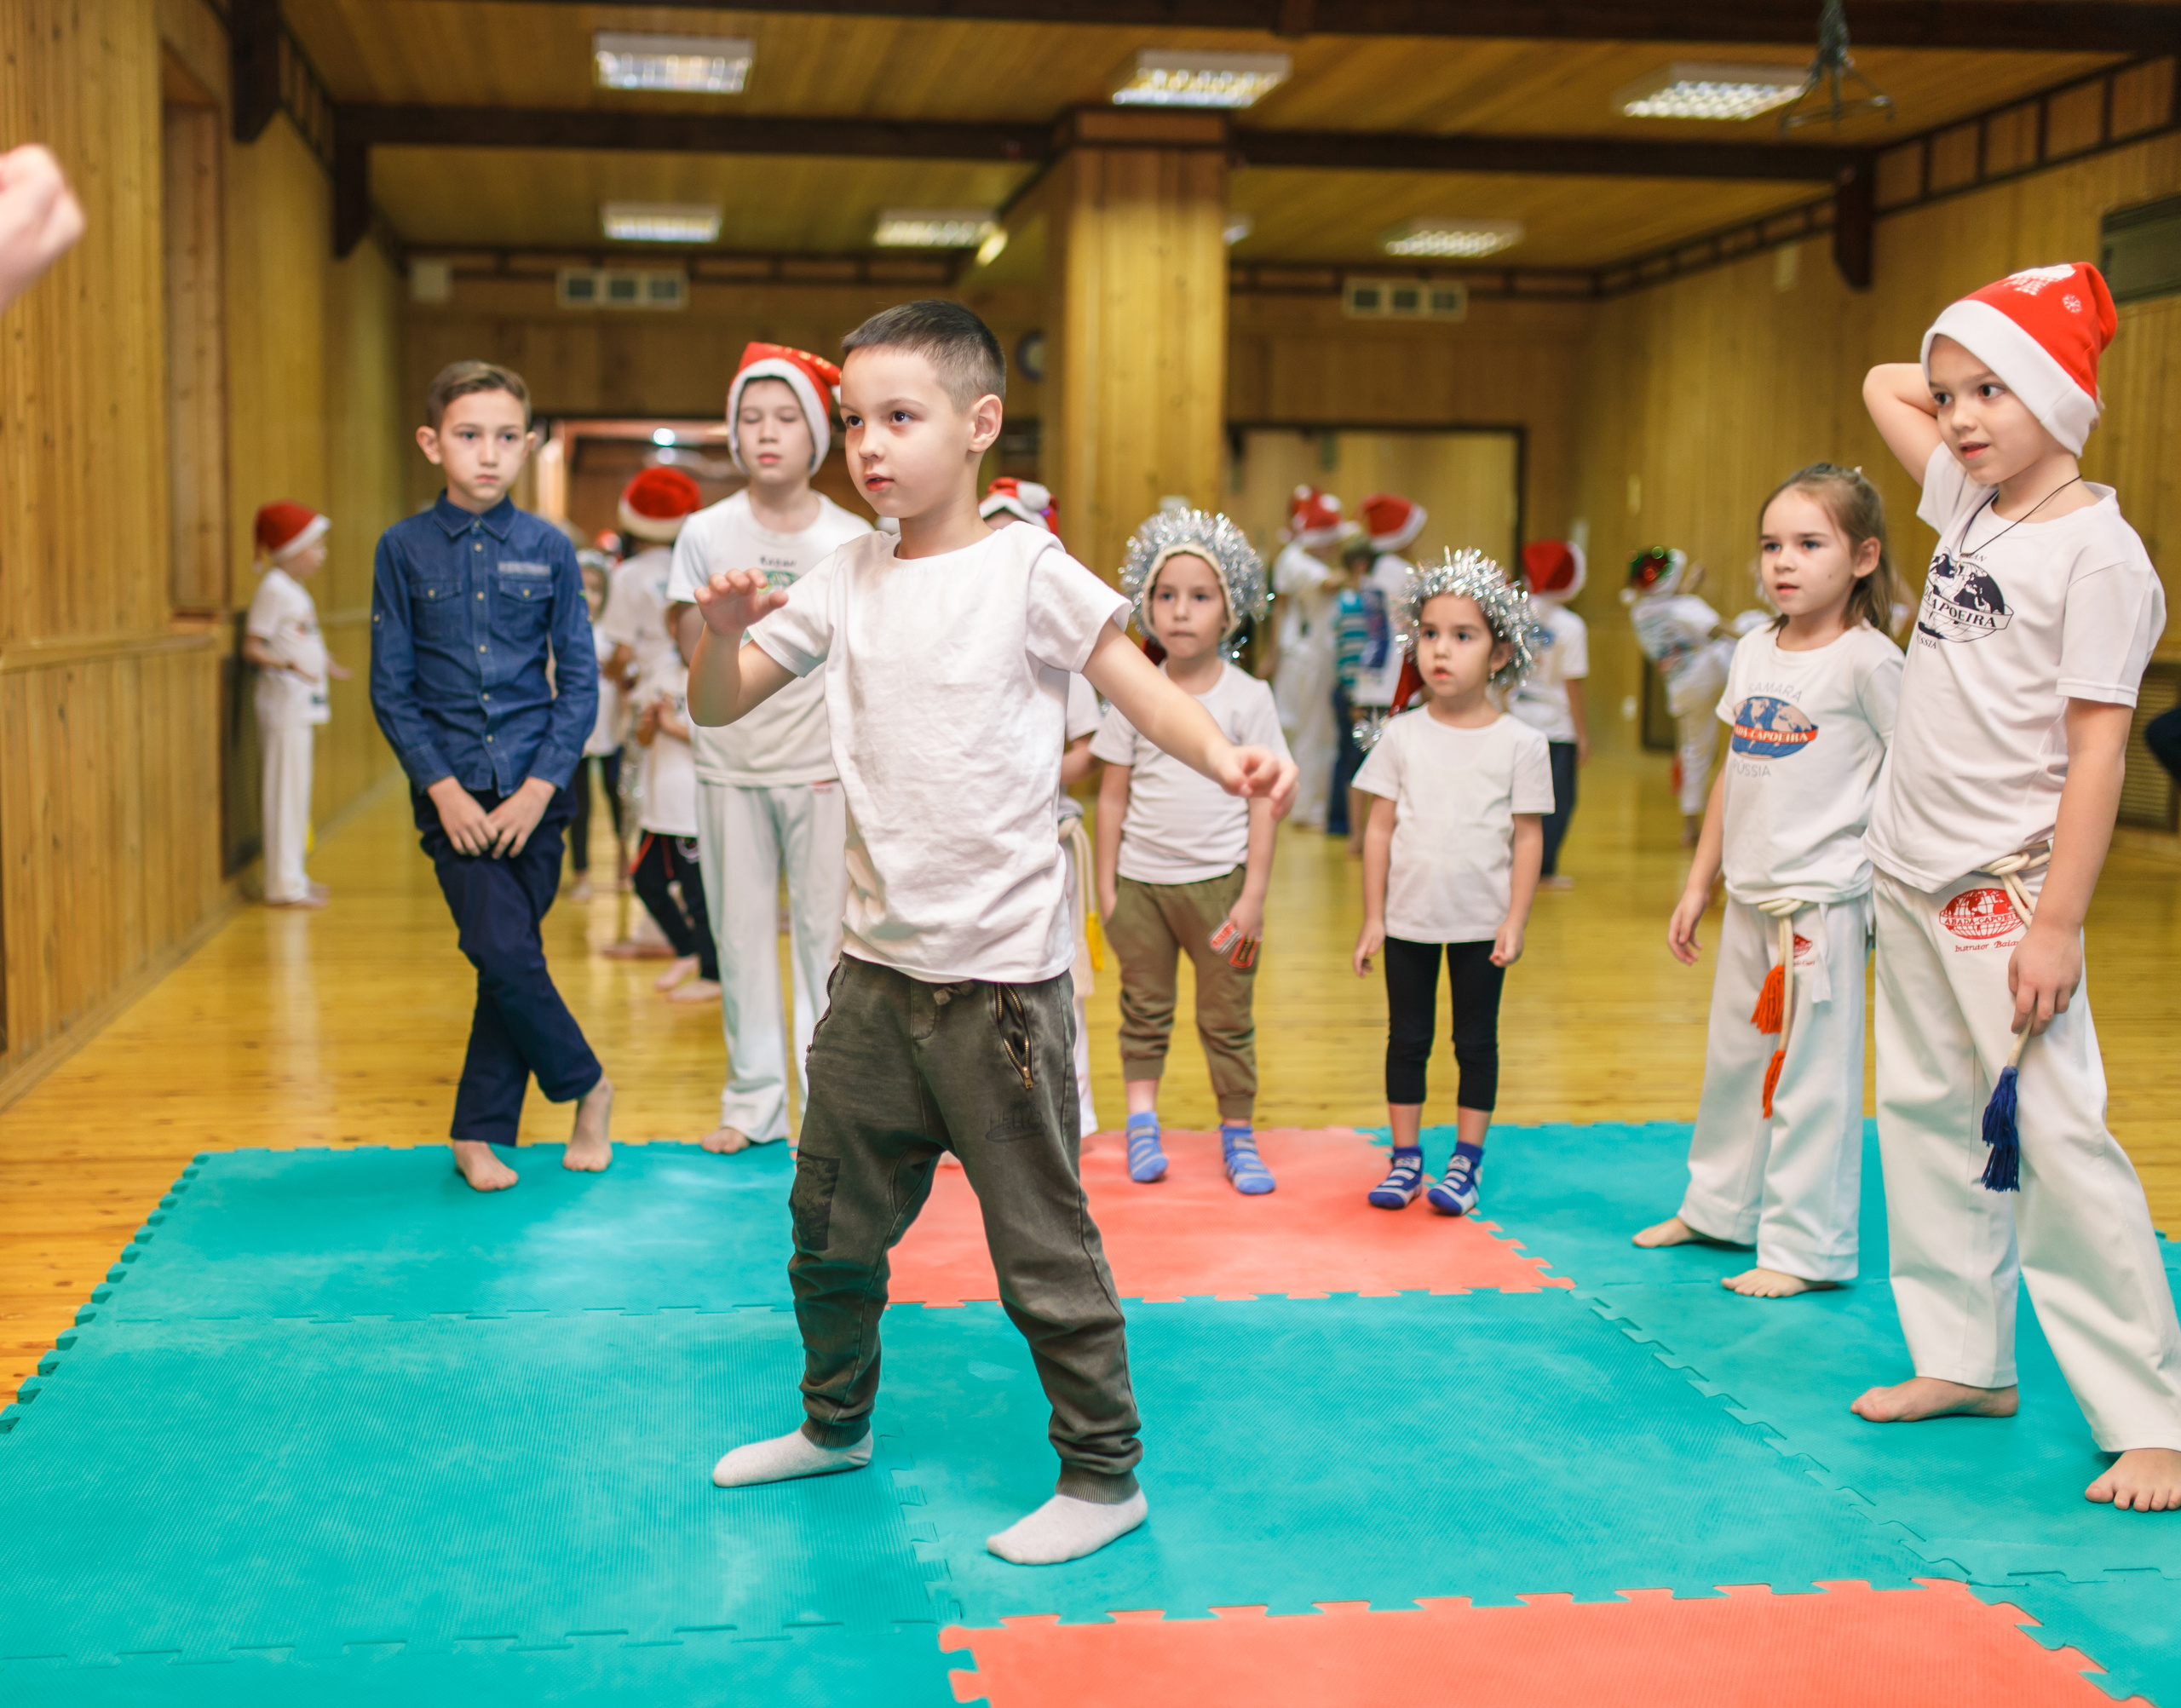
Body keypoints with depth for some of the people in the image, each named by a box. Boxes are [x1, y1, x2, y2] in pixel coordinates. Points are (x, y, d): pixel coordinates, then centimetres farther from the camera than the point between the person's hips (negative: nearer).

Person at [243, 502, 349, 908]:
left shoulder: (294, 590, 16)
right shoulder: (273, 589, -13)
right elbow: (252, 647, -17)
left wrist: (327, 665, 29)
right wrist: (289, 665, -29)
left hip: (302, 703, 10)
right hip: (284, 702, -10)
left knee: (297, 792, 14)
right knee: (286, 790, -7)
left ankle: (293, 875, 22)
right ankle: (284, 884, -3)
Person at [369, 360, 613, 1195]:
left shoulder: (548, 547, 1)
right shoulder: (403, 548, 0)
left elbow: (580, 682, 3)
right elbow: (391, 689, 2)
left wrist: (539, 787, -8)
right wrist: (443, 787, -8)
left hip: (533, 788, 1)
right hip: (452, 789, -1)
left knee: (509, 962, 4)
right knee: (504, 955, -12)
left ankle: (480, 1133, 19)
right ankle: (586, 1084, 11)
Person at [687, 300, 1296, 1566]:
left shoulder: (1025, 571, -7)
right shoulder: (846, 583, 6)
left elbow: (1143, 690, -8)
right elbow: (720, 705, 10)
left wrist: (1231, 757, -28)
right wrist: (722, 629, -12)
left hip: (1000, 978, -6)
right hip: (876, 968, 6)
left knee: (1042, 1247, 2)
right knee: (832, 1224, 19)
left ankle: (1106, 1475, 18)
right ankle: (838, 1423, 41)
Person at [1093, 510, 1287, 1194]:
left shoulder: (1248, 697, -2)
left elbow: (1262, 802, -3)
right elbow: (1113, 796, 5)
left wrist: (1253, 895, -7)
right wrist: (1105, 886, 3)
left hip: (1218, 881, -1)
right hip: (1141, 879, 2)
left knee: (1227, 1017, 6)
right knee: (1145, 1008, 10)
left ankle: (1239, 1136, 17)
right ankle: (1142, 1126, 21)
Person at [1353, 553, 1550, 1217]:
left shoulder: (1519, 743, -5)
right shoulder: (1402, 736, -1)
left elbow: (1528, 837, -2)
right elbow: (1380, 828, 2)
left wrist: (1515, 923, -7)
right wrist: (1373, 918, 0)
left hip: (1480, 922, -1)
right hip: (1409, 917, 2)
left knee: (1477, 1042, 8)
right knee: (1406, 1038, 10)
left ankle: (1466, 1161, 19)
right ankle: (1405, 1158, 21)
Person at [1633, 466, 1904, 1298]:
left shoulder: (1867, 660, -11)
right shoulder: (1754, 652, 9)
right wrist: (1698, 884, 17)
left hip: (1824, 899, -7)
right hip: (1750, 895, 7)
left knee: (1812, 1073, -2)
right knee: (1733, 1059, 18)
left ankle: (1807, 1249, 9)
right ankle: (1718, 1207, 35)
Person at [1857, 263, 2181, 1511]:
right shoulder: (1969, 505, 8)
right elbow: (1881, 385, 25)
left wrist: (2059, 924, -21)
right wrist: (1968, 385, 11)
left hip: (2005, 887, -8)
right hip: (1910, 875, 8)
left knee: (2056, 1138, -10)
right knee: (1927, 1117, 13)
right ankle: (1966, 1358, 24)